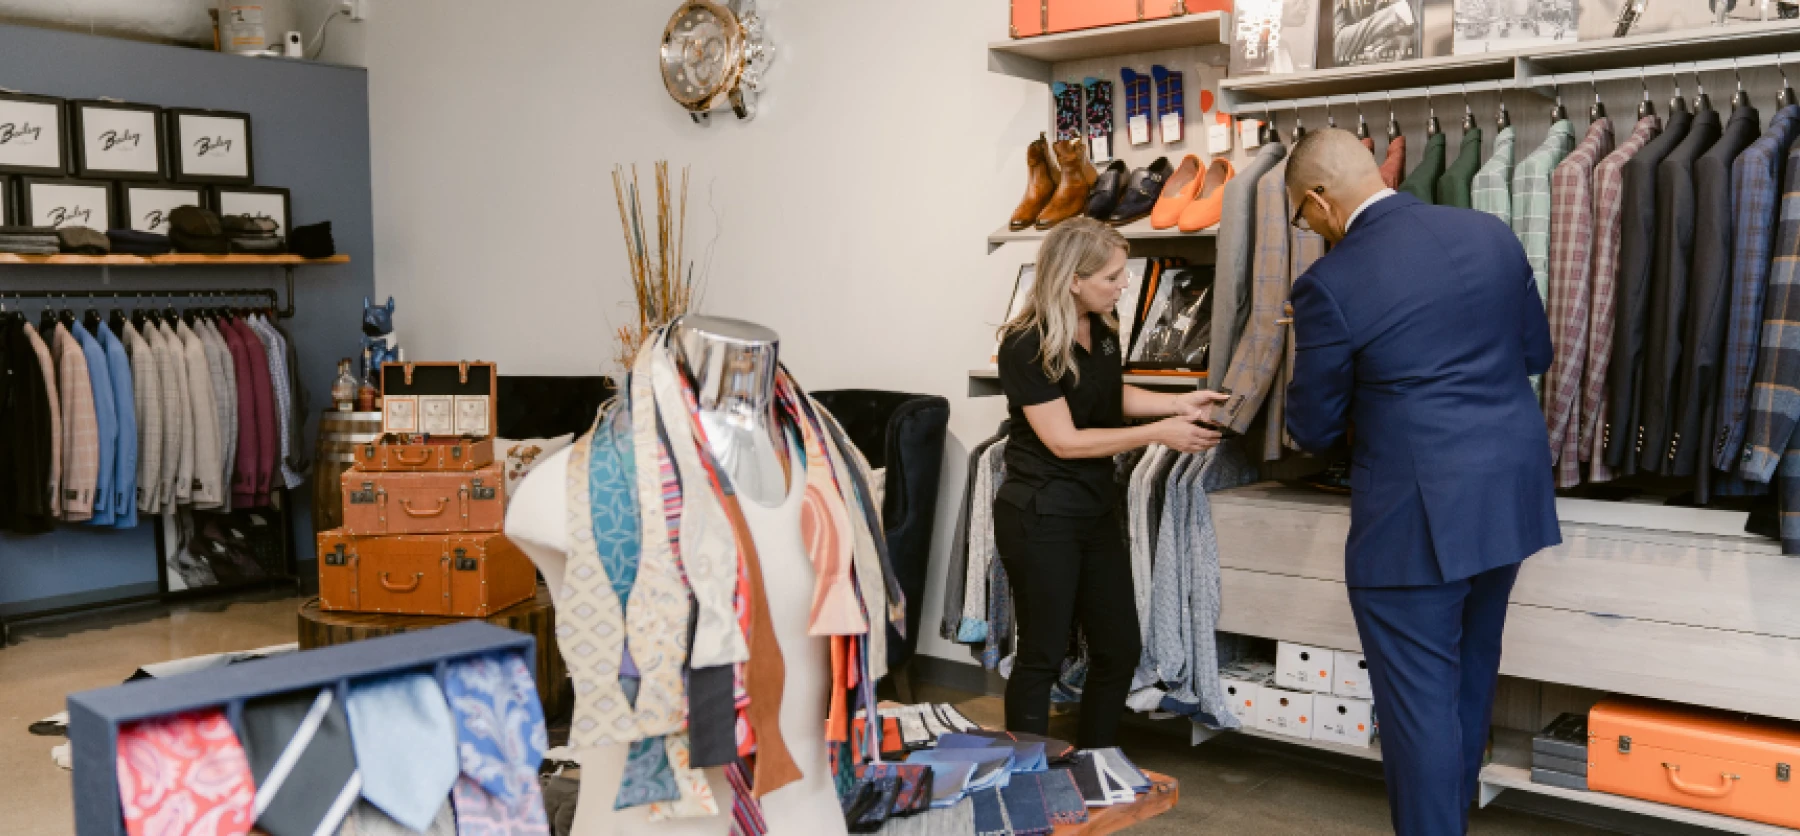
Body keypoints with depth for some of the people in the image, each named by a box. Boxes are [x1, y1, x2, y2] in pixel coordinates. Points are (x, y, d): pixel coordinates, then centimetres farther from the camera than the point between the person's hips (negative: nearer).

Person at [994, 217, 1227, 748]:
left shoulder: (1103, 328, 2)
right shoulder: (1027, 346, -20)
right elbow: (1064, 440, -20)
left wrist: (1179, 403, 6)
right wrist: (1160, 433, -18)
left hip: (1096, 508, 8)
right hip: (1040, 517, -8)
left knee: (1120, 649, 12)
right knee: (1043, 657, 3)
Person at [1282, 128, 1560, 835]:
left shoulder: (1330, 284, -16)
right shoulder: (1491, 233, 2)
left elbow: (1313, 429, -6)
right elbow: (1537, 353, 13)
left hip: (1416, 517, -7)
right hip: (1510, 493, 8)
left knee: (1421, 702, 5)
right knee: (1471, 684, 23)